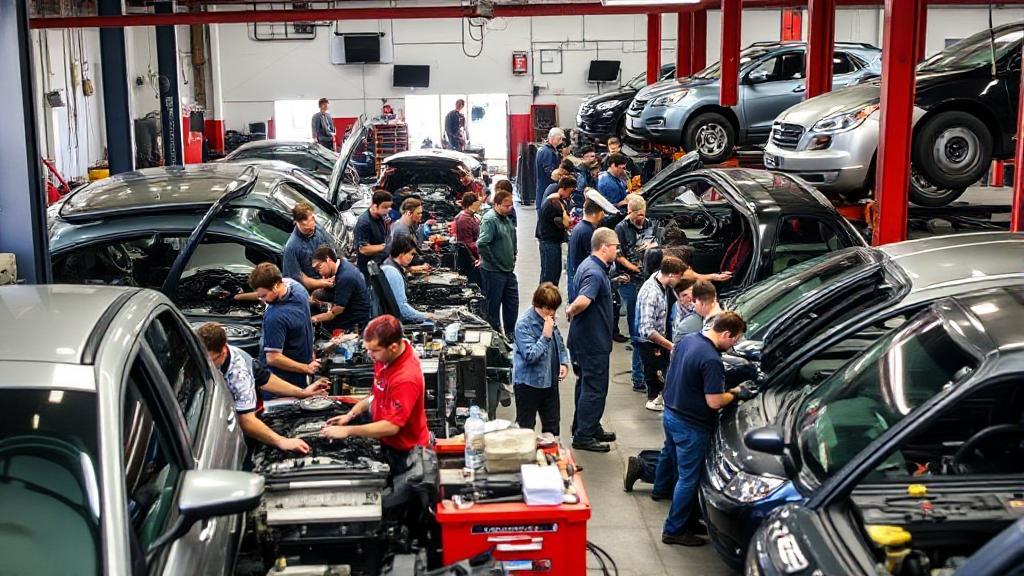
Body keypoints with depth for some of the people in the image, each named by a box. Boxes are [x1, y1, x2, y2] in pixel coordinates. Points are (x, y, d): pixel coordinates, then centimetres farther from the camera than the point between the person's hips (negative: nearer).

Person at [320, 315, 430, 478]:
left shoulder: (406, 378, -34)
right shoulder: (388, 357, -8)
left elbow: (391, 426, -31)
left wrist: (347, 431, -25)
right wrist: (351, 414, 1)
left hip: (405, 452, -8)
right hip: (388, 443, 8)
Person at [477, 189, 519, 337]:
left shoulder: (507, 218, 10)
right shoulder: (489, 220, -18)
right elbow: (482, 244, -27)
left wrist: (513, 257, 18)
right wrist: (493, 261, -19)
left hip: (508, 270, 9)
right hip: (493, 272, -9)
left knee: (512, 303, 15)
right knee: (493, 306, 4)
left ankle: (510, 334, 28)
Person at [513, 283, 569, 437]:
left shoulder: (550, 318, 2)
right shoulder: (524, 323, -20)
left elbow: (560, 343, 17)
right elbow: (530, 356, -25)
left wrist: (564, 362, 2)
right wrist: (545, 336, -28)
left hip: (550, 379, 7)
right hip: (529, 382, -7)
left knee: (552, 424, 17)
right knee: (525, 426, 6)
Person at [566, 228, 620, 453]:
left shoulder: (590, 266, 9)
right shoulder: (594, 273, -24)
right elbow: (583, 301, -40)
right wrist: (570, 311, -23)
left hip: (585, 339, 10)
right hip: (593, 341, -10)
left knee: (587, 385, 20)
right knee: (594, 389, 0)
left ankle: (591, 428, 33)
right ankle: (583, 437, 8)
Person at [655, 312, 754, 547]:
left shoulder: (688, 339, 0)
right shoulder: (712, 361, -28)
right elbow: (714, 402, -26)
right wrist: (736, 394, -7)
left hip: (670, 412, 9)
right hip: (691, 426, -9)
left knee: (670, 453, 32)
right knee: (688, 478, 3)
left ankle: (661, 488, 57)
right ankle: (674, 530, 11)